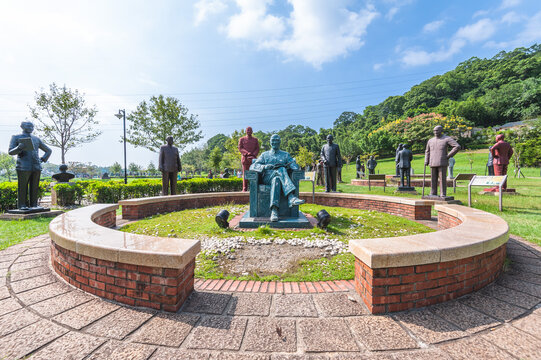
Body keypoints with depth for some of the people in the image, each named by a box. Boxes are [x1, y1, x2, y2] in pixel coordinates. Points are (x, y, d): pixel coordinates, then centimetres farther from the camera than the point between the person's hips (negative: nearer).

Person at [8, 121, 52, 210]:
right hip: (24, 167, -3)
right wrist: (19, 148, -20)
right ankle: (22, 205, 1)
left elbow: (49, 150, 25)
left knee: (34, 187, 3)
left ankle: (33, 205, 6)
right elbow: (10, 152, 0)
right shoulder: (16, 138, 10)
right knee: (22, 187, -4)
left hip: (36, 167, 3)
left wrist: (43, 159, 10)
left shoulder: (36, 139, 20)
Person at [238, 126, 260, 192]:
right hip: (245, 158, -1)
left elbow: (257, 149, 8)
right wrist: (247, 153, -14)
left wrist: (253, 155, -10)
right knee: (245, 173, -4)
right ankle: (244, 189, -2)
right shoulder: (242, 139, 10)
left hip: (253, 158, 1)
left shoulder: (255, 139, 15)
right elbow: (240, 148, 1)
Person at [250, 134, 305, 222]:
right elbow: (253, 166, 7)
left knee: (276, 180, -39)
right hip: (267, 178, -1)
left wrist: (286, 165, -16)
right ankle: (291, 197, -49)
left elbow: (295, 166, 7)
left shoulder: (286, 155, 25)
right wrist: (265, 166, -14)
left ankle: (274, 210, -54)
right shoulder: (264, 155, 23)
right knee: (281, 170, -35)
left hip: (280, 177, 1)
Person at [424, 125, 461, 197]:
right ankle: (433, 194, 10)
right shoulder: (430, 141, 14)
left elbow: (457, 146, -7)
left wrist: (449, 155, -10)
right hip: (433, 164, 4)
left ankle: (443, 194, 1)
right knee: (433, 179, 5)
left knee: (442, 179, -4)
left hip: (442, 163, -4)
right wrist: (426, 161, 13)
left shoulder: (447, 139, 0)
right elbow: (427, 151, 24)